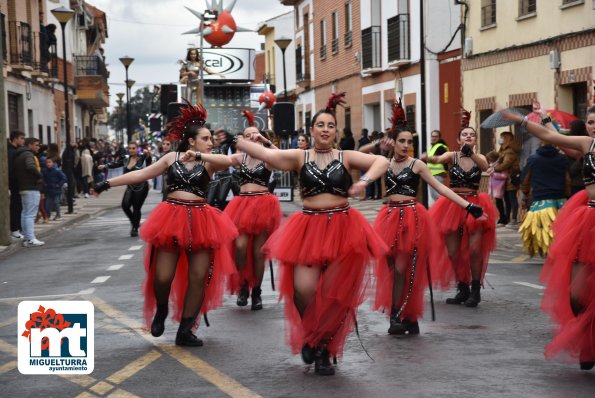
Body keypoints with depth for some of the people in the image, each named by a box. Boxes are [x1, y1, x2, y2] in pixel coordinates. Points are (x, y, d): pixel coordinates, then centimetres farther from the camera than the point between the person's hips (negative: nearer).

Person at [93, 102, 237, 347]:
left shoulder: (209, 162, 4)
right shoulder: (172, 158, 7)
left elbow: (227, 161, -18)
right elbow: (140, 174, 10)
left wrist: (197, 156, -25)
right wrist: (108, 183, 9)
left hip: (200, 222, 0)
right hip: (171, 219, 0)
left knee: (198, 278, -2)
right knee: (162, 277, -5)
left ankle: (185, 331, 11)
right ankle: (161, 310, 29)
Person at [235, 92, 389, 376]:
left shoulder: (346, 157, 5)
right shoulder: (300, 157, 5)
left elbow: (382, 162, -5)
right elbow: (265, 154, -6)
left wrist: (365, 180, -22)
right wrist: (238, 141, -21)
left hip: (343, 228, 0)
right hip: (309, 227, 0)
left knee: (335, 293, 1)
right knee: (304, 289, -13)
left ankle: (323, 347, 21)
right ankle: (309, 336, 19)